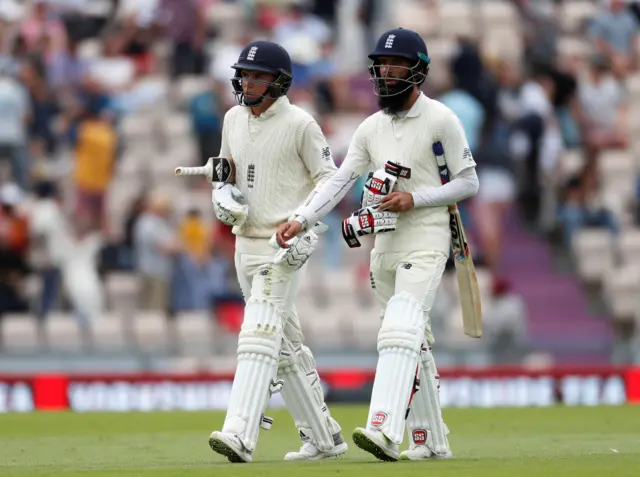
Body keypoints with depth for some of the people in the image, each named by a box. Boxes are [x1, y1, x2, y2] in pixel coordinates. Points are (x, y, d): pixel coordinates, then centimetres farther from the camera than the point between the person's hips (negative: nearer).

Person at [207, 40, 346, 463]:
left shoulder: (300, 124, -9)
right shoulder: (234, 119, 10)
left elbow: (329, 180, -7)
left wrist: (307, 230, -19)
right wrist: (222, 194, 2)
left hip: (285, 247, -8)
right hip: (246, 243, 8)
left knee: (259, 334, -19)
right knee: (285, 345, 12)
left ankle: (240, 435, -29)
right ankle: (323, 437, 21)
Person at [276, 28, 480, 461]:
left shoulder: (440, 120, -6)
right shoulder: (372, 128, 11)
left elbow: (469, 183, -5)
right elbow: (339, 182, 4)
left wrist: (414, 198, -16)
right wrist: (302, 221, -10)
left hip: (426, 240, -7)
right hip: (384, 243, 7)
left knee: (400, 331, -22)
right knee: (414, 343, 11)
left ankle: (385, 430, -35)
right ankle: (432, 441, 19)